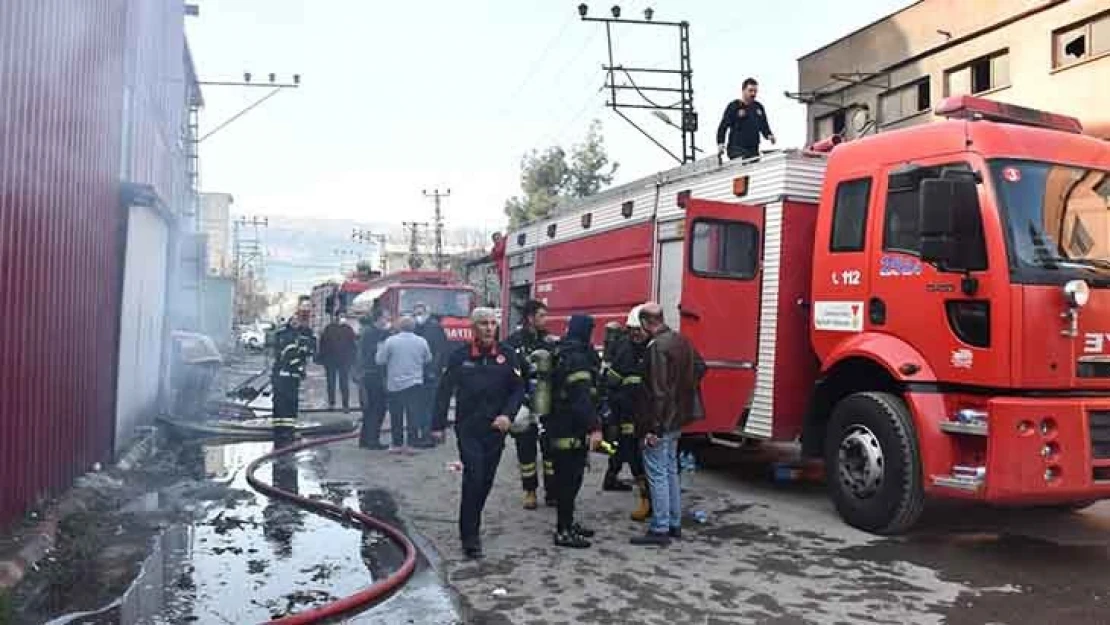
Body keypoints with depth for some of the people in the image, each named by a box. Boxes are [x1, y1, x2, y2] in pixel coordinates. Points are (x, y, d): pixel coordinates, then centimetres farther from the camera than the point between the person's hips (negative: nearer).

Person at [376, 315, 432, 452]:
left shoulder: (390, 341, -9)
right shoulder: (421, 341, -2)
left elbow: (380, 361, -4)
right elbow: (428, 359, 8)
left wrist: (380, 349, 15)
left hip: (395, 384, -1)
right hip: (415, 383, 1)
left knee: (396, 415, 8)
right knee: (413, 414, 4)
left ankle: (397, 444, 13)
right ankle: (411, 443, 4)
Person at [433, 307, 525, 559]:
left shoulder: (507, 356, 2)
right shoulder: (459, 356, -1)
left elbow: (518, 389, 2)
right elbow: (444, 391, 2)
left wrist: (507, 415, -14)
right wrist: (438, 425, -1)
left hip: (496, 429, 3)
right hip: (468, 428, -2)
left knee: (486, 480, 11)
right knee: (473, 477, -12)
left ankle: (471, 524, 32)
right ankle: (470, 537, -6)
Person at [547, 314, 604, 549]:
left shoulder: (563, 353, 14)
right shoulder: (577, 358, -18)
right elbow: (582, 397, -27)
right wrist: (594, 427, -30)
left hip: (561, 427, 10)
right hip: (571, 431, -10)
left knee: (568, 477, 19)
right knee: (569, 479, -3)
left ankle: (567, 522, 30)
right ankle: (563, 532, 3)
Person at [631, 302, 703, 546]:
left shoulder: (657, 347, -20)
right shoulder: (681, 340, 7)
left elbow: (658, 391, -23)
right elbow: (698, 369, 17)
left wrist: (652, 427, -21)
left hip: (661, 421, -9)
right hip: (677, 419, 9)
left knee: (657, 474, -2)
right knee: (670, 471, 18)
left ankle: (660, 530, 3)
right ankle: (674, 524, 26)